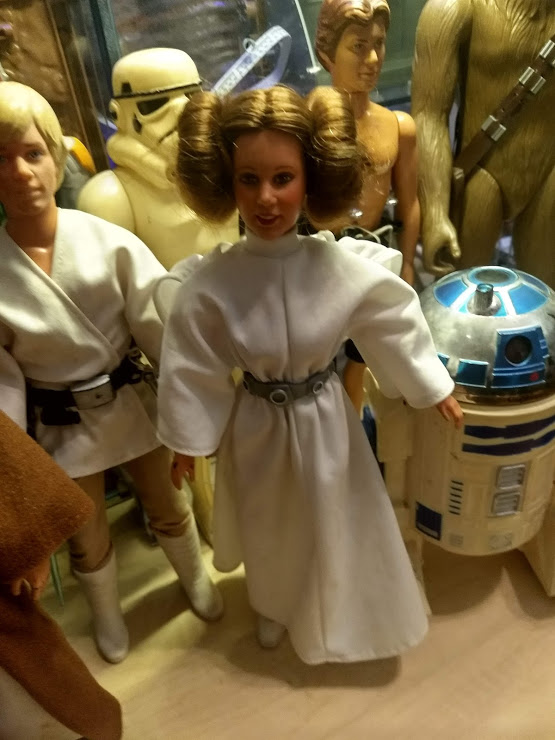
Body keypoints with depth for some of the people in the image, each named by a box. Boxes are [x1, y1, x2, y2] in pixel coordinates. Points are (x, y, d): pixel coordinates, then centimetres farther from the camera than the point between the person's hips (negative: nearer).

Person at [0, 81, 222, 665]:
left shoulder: (110, 243, -19)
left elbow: (161, 331, -14)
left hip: (131, 404, 0)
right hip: (57, 423, 1)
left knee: (166, 506, 23)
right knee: (86, 535, 23)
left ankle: (194, 577, 57)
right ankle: (106, 614, 56)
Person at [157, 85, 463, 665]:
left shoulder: (341, 269, -20)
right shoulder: (210, 283, -21)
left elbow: (395, 324, -6)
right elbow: (192, 368, -10)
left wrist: (433, 389, 4)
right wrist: (186, 442, -1)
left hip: (323, 419, 0)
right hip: (256, 424, 0)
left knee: (332, 525, 22)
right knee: (268, 527, 26)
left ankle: (335, 609, 56)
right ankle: (273, 605, 60)